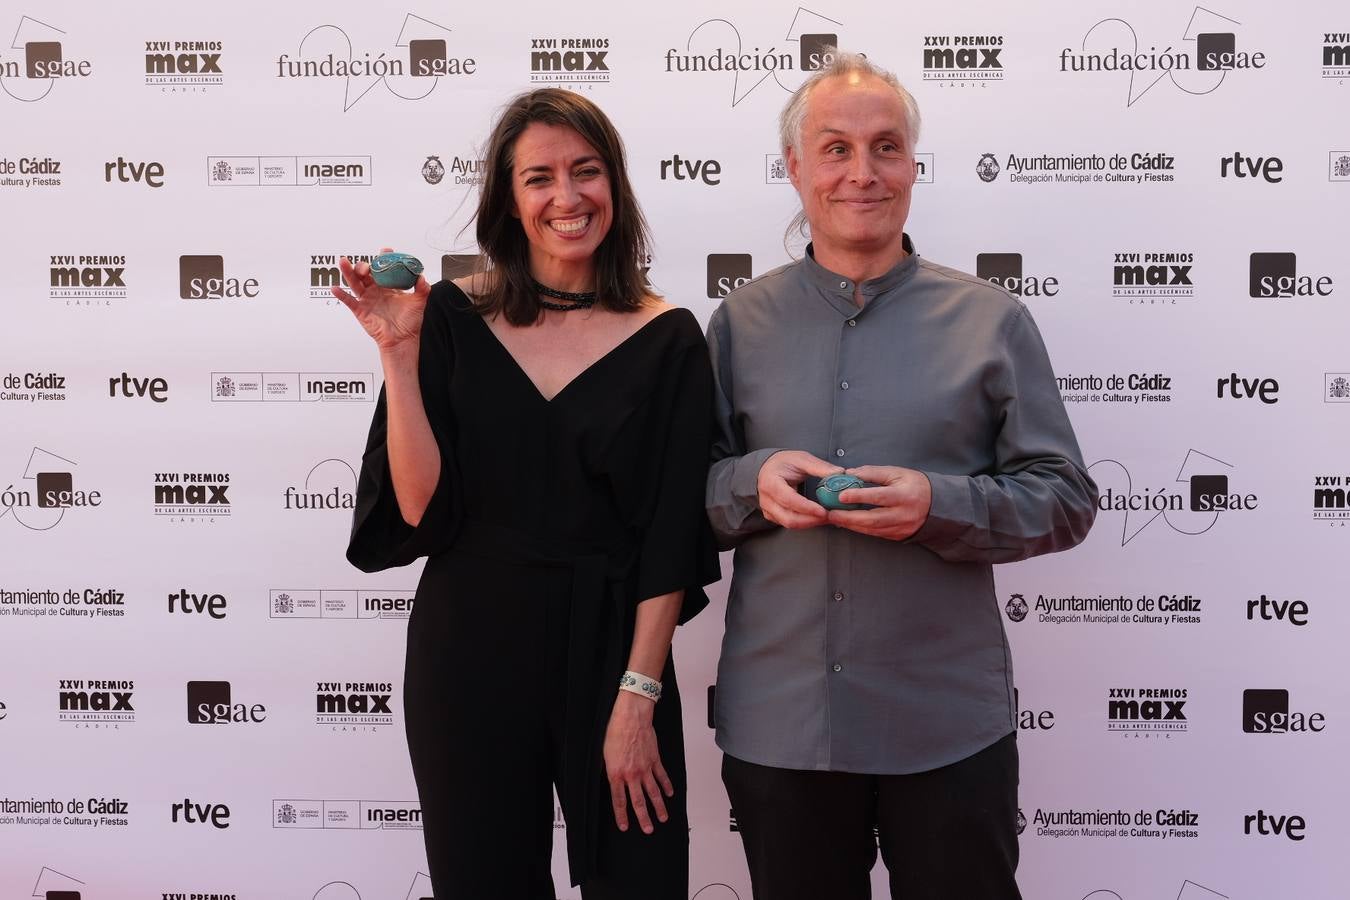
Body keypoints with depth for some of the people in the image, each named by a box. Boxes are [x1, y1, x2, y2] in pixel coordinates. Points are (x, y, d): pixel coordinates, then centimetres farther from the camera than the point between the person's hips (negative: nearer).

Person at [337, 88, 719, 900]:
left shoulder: (667, 339, -3)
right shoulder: (452, 317, -2)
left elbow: (672, 537, -5)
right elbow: (419, 506, -9)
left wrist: (637, 695, -10)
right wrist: (400, 353, -16)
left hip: (611, 652, 0)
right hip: (469, 655, 1)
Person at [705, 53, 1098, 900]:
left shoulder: (991, 320, 0)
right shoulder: (740, 322, 4)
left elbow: (1066, 499, -1)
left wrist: (939, 504, -18)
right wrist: (753, 481, -15)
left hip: (950, 724, -1)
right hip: (776, 720, 1)